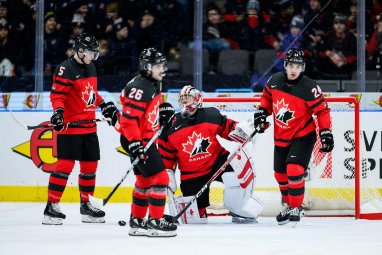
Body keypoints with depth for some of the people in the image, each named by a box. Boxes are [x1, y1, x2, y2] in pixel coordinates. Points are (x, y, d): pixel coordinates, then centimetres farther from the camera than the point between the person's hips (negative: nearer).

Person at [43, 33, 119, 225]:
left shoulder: (90, 68, 15)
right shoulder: (66, 69, -12)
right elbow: (57, 94, -17)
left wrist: (105, 106, 24)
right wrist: (58, 111, -32)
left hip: (89, 127, 9)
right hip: (69, 127, -9)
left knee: (90, 165, 12)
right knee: (65, 164, -13)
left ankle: (86, 204, 23)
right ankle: (51, 207, -10)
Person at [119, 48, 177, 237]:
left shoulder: (155, 83, 9)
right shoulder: (140, 87, -22)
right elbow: (128, 118, -24)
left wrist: (164, 109, 9)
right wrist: (134, 142, -28)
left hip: (146, 139, 11)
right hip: (136, 141, -11)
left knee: (145, 180, 18)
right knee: (159, 178, -12)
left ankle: (137, 221, 28)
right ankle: (155, 221, -7)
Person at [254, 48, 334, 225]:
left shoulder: (309, 88, -21)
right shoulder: (275, 81, -7)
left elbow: (322, 110, -15)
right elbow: (267, 96, 13)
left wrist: (326, 132, -20)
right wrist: (262, 112, 0)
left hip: (303, 136, -6)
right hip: (281, 137, 6)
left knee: (294, 170, -21)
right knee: (280, 173, 13)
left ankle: (296, 208, -6)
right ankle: (289, 204, 35)